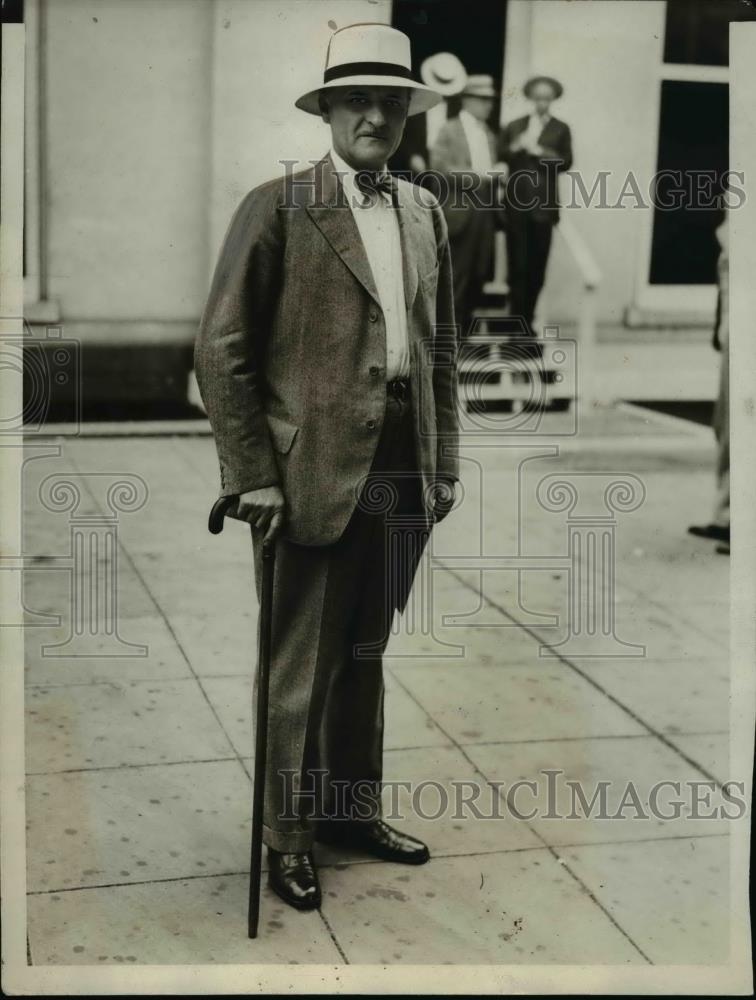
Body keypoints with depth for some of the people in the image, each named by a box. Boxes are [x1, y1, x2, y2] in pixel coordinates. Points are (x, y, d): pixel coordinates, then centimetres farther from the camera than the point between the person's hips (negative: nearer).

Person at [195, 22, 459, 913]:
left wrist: (445, 462, 10)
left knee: (365, 656, 17)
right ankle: (288, 838, 22)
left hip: (404, 472, 5)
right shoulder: (278, 206, -5)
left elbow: (441, 349, 15)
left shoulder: (424, 211, 12)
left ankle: (353, 810, 33)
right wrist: (251, 473, -11)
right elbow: (221, 348, -7)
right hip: (313, 472, -5)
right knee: (300, 670, 5)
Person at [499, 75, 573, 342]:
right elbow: (500, 155, 5)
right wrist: (515, 147, -13)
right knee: (517, 266, -4)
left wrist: (539, 151, -13)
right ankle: (517, 322, 1)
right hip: (517, 204, 0)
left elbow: (566, 162, -3)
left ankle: (527, 320, 14)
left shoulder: (561, 129, 9)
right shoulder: (514, 126, 13)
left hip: (543, 206, 0)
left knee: (537, 267, 2)